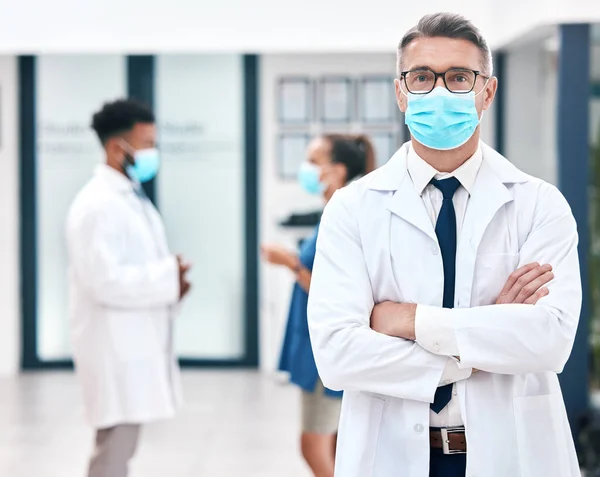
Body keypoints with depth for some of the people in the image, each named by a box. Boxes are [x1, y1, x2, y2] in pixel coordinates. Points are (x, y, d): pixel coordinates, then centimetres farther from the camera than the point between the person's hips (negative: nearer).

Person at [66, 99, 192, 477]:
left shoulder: (132, 198, 14)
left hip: (134, 346, 10)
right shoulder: (98, 205, -17)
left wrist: (170, 280, 2)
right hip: (115, 351, -10)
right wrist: (168, 278, -17)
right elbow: (106, 280, -25)